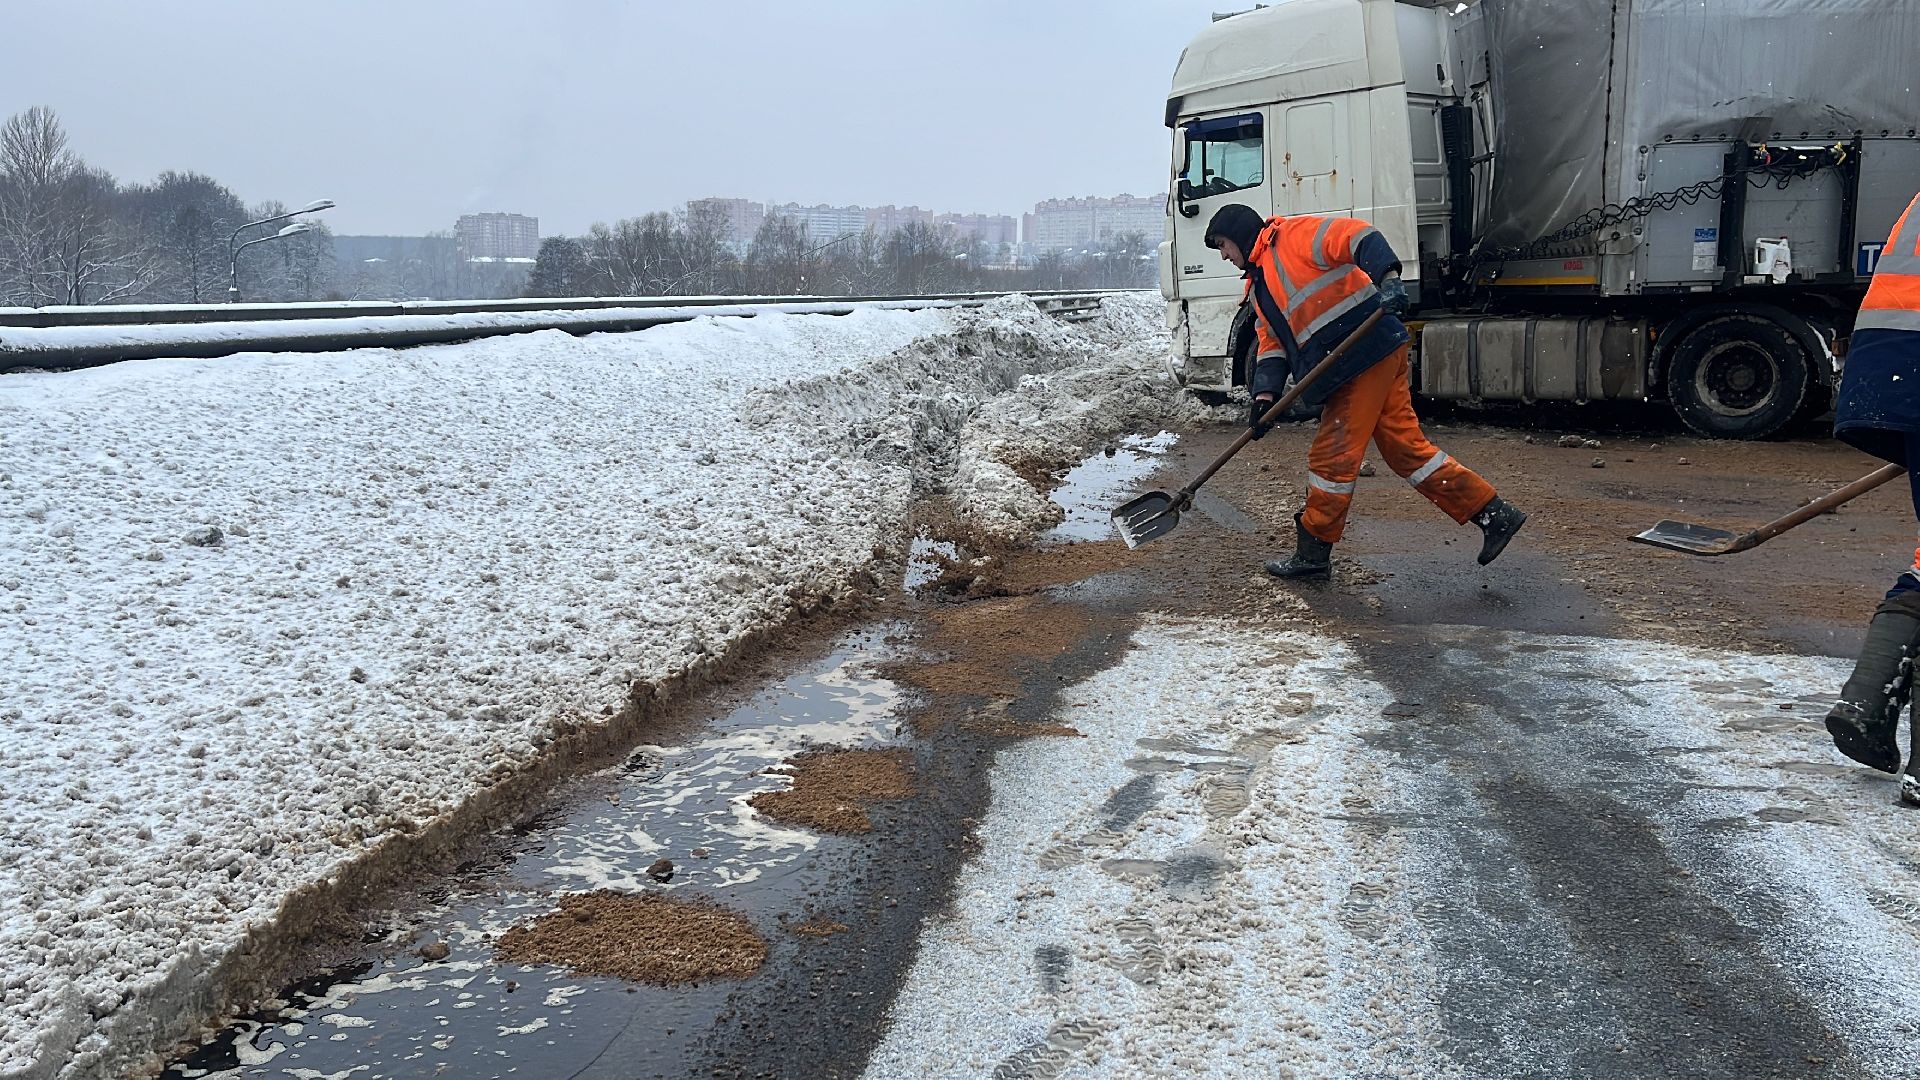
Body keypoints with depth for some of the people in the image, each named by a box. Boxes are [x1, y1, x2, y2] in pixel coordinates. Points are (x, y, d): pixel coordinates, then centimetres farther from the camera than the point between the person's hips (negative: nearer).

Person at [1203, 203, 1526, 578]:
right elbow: (1272, 343, 17)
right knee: (1406, 447, 9)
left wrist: (1387, 277, -35)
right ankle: (1494, 515, 15)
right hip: (1344, 370, 10)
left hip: (1368, 348, -10)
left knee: (1331, 457, -4)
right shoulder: (1260, 287, 24)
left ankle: (1313, 552, 7)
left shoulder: (1294, 235, -4)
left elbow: (1356, 236, -19)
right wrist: (1265, 393, 2)